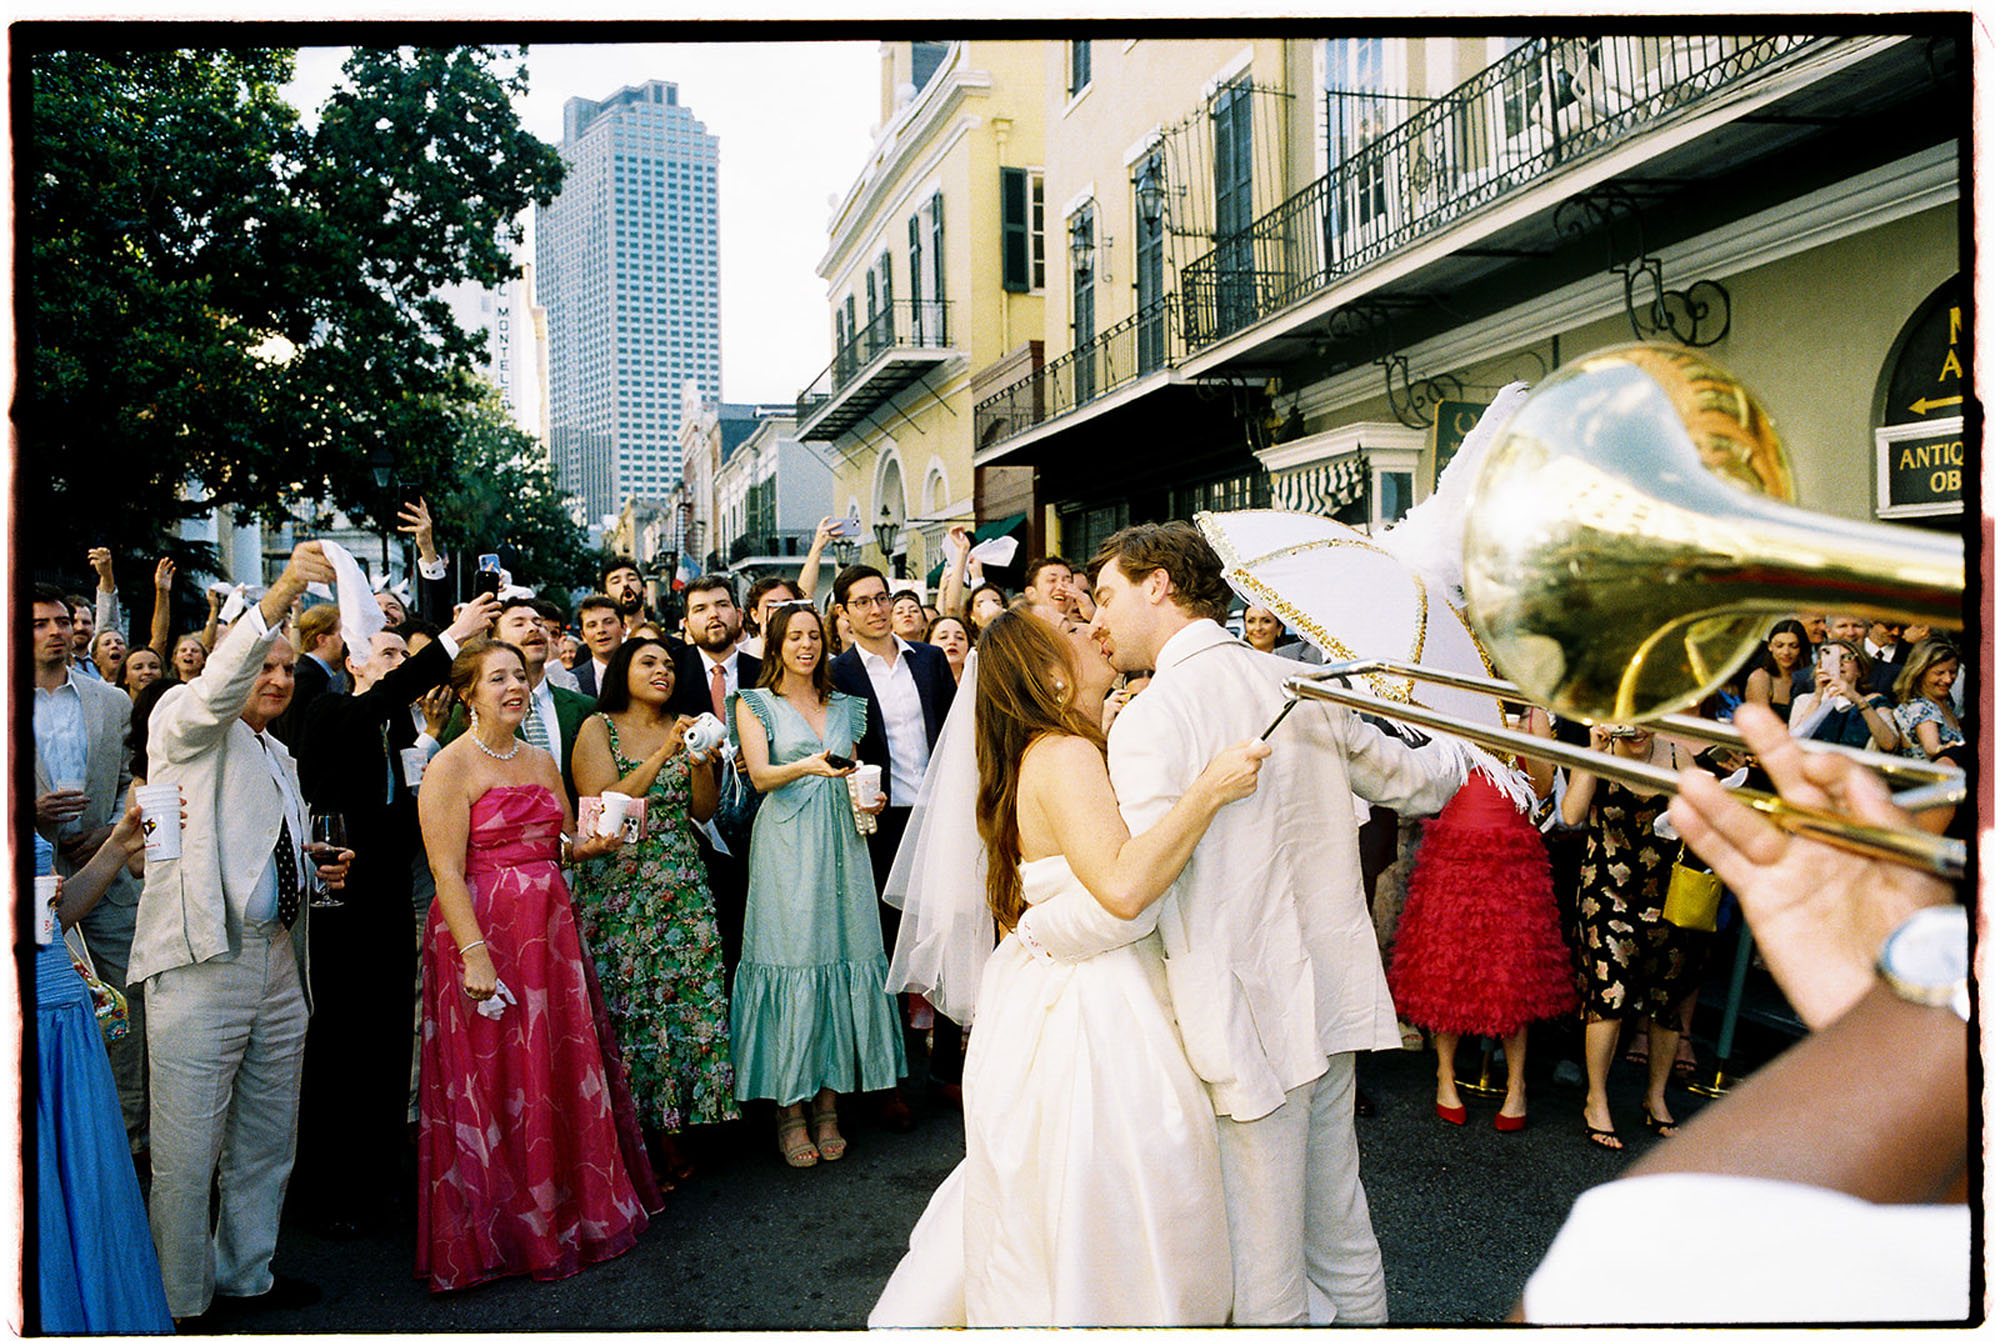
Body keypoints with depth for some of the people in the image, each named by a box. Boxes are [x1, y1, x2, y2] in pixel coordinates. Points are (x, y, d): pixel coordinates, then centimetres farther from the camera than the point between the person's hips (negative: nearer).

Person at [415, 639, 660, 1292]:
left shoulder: (542, 761, 13)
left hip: (551, 930, 6)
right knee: (495, 1082, 3)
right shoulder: (450, 766, -8)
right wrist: (474, 953, -22)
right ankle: (503, 1231, 19)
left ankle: (579, 1206, 28)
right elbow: (447, 871, -15)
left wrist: (591, 844, -2)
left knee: (567, 1071, 12)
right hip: (483, 933, -6)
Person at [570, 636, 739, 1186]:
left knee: (687, 999, -1)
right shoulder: (598, 728, 1)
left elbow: (703, 811, 9)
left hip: (681, 887, 4)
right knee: (626, 1004, -3)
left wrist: (701, 762, -9)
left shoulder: (682, 728, 12)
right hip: (617, 888, -3)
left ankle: (670, 1132, 12)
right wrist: (661, 757, -18)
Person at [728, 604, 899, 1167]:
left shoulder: (845, 706, 18)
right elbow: (760, 775, -8)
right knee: (791, 958, -6)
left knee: (843, 956, 1)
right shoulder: (754, 704, 6)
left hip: (841, 843, 4)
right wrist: (806, 767, -27)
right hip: (787, 847, -4)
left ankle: (829, 1104, 10)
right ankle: (791, 1110, 3)